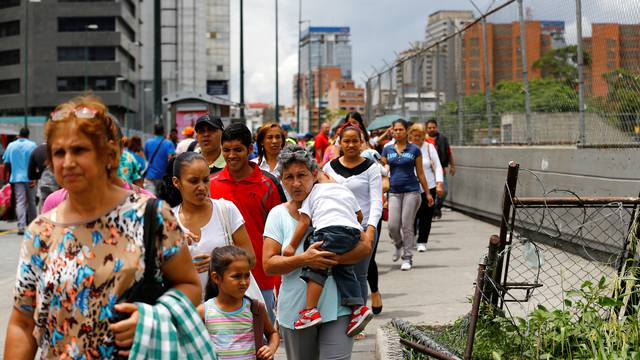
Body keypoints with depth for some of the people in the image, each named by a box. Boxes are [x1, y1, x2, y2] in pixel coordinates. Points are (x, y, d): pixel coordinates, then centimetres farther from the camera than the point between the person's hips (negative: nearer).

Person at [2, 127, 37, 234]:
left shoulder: (11, 145, 5)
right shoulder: (32, 145, -3)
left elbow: (6, 163, 7)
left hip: (17, 177, 1)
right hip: (30, 178, -1)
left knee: (20, 202, -2)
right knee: (31, 201, 12)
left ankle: (21, 227, -15)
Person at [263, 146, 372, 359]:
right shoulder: (278, 214, 3)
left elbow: (365, 247, -4)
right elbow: (268, 265, -5)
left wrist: (330, 259, -19)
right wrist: (304, 259, -21)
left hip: (337, 308, -1)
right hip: (295, 309, 1)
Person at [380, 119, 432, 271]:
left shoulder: (414, 150, 2)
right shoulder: (387, 150, 8)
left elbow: (420, 173, 6)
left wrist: (428, 193, 7)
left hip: (411, 191, -2)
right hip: (394, 192, 2)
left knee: (407, 226, -3)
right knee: (393, 226, -5)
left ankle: (407, 257, 8)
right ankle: (399, 245, 27)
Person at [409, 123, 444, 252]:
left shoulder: (429, 147, 4)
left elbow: (437, 166, 4)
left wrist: (439, 183, -6)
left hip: (428, 187, 1)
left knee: (426, 216, 1)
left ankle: (422, 242, 9)